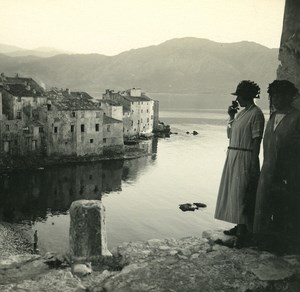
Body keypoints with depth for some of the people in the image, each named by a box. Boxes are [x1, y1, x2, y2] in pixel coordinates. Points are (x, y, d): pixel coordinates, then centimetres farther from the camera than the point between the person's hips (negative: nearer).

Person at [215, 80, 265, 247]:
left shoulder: (256, 114, -11)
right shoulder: (241, 113, 15)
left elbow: (257, 140, -16)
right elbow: (230, 135, 18)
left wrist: (253, 164, -19)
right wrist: (231, 117, 7)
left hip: (245, 158, -9)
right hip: (233, 157, 9)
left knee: (242, 195, -7)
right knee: (234, 192, 14)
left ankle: (244, 233, -1)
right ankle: (239, 227, 25)